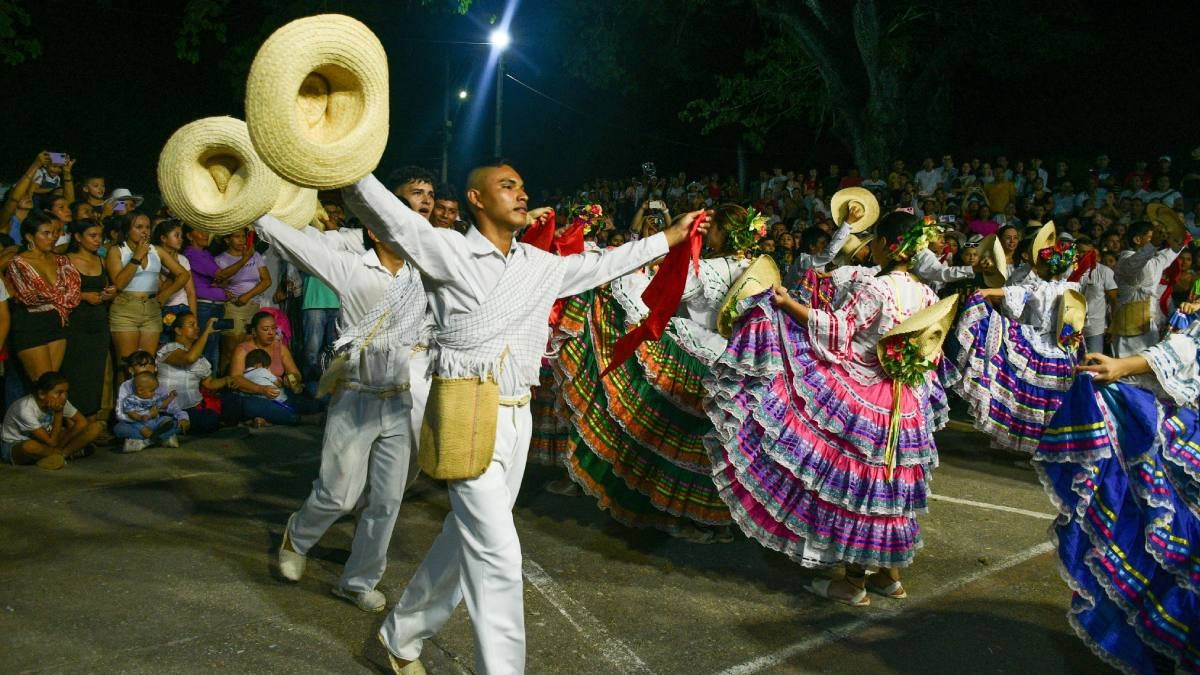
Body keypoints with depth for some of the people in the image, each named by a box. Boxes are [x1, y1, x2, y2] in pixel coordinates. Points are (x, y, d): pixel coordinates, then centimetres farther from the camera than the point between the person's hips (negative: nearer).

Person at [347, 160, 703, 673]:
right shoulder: (449, 250, -6)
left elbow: (602, 264, 24)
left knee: (468, 539, 15)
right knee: (498, 553, -9)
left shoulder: (541, 265, 13)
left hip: (517, 416, 7)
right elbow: (390, 217, -19)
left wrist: (671, 236, 31)